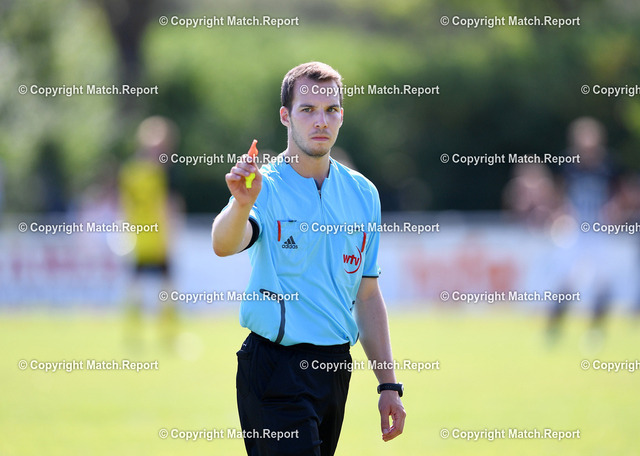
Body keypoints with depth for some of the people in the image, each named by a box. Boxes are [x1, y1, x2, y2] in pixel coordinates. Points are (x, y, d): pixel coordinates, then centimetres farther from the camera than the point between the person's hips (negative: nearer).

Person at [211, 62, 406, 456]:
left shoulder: (363, 193, 10)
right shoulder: (264, 185, -6)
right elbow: (224, 245, -28)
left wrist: (389, 384, 12)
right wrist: (241, 204, -50)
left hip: (337, 368, 6)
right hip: (275, 362, -5)